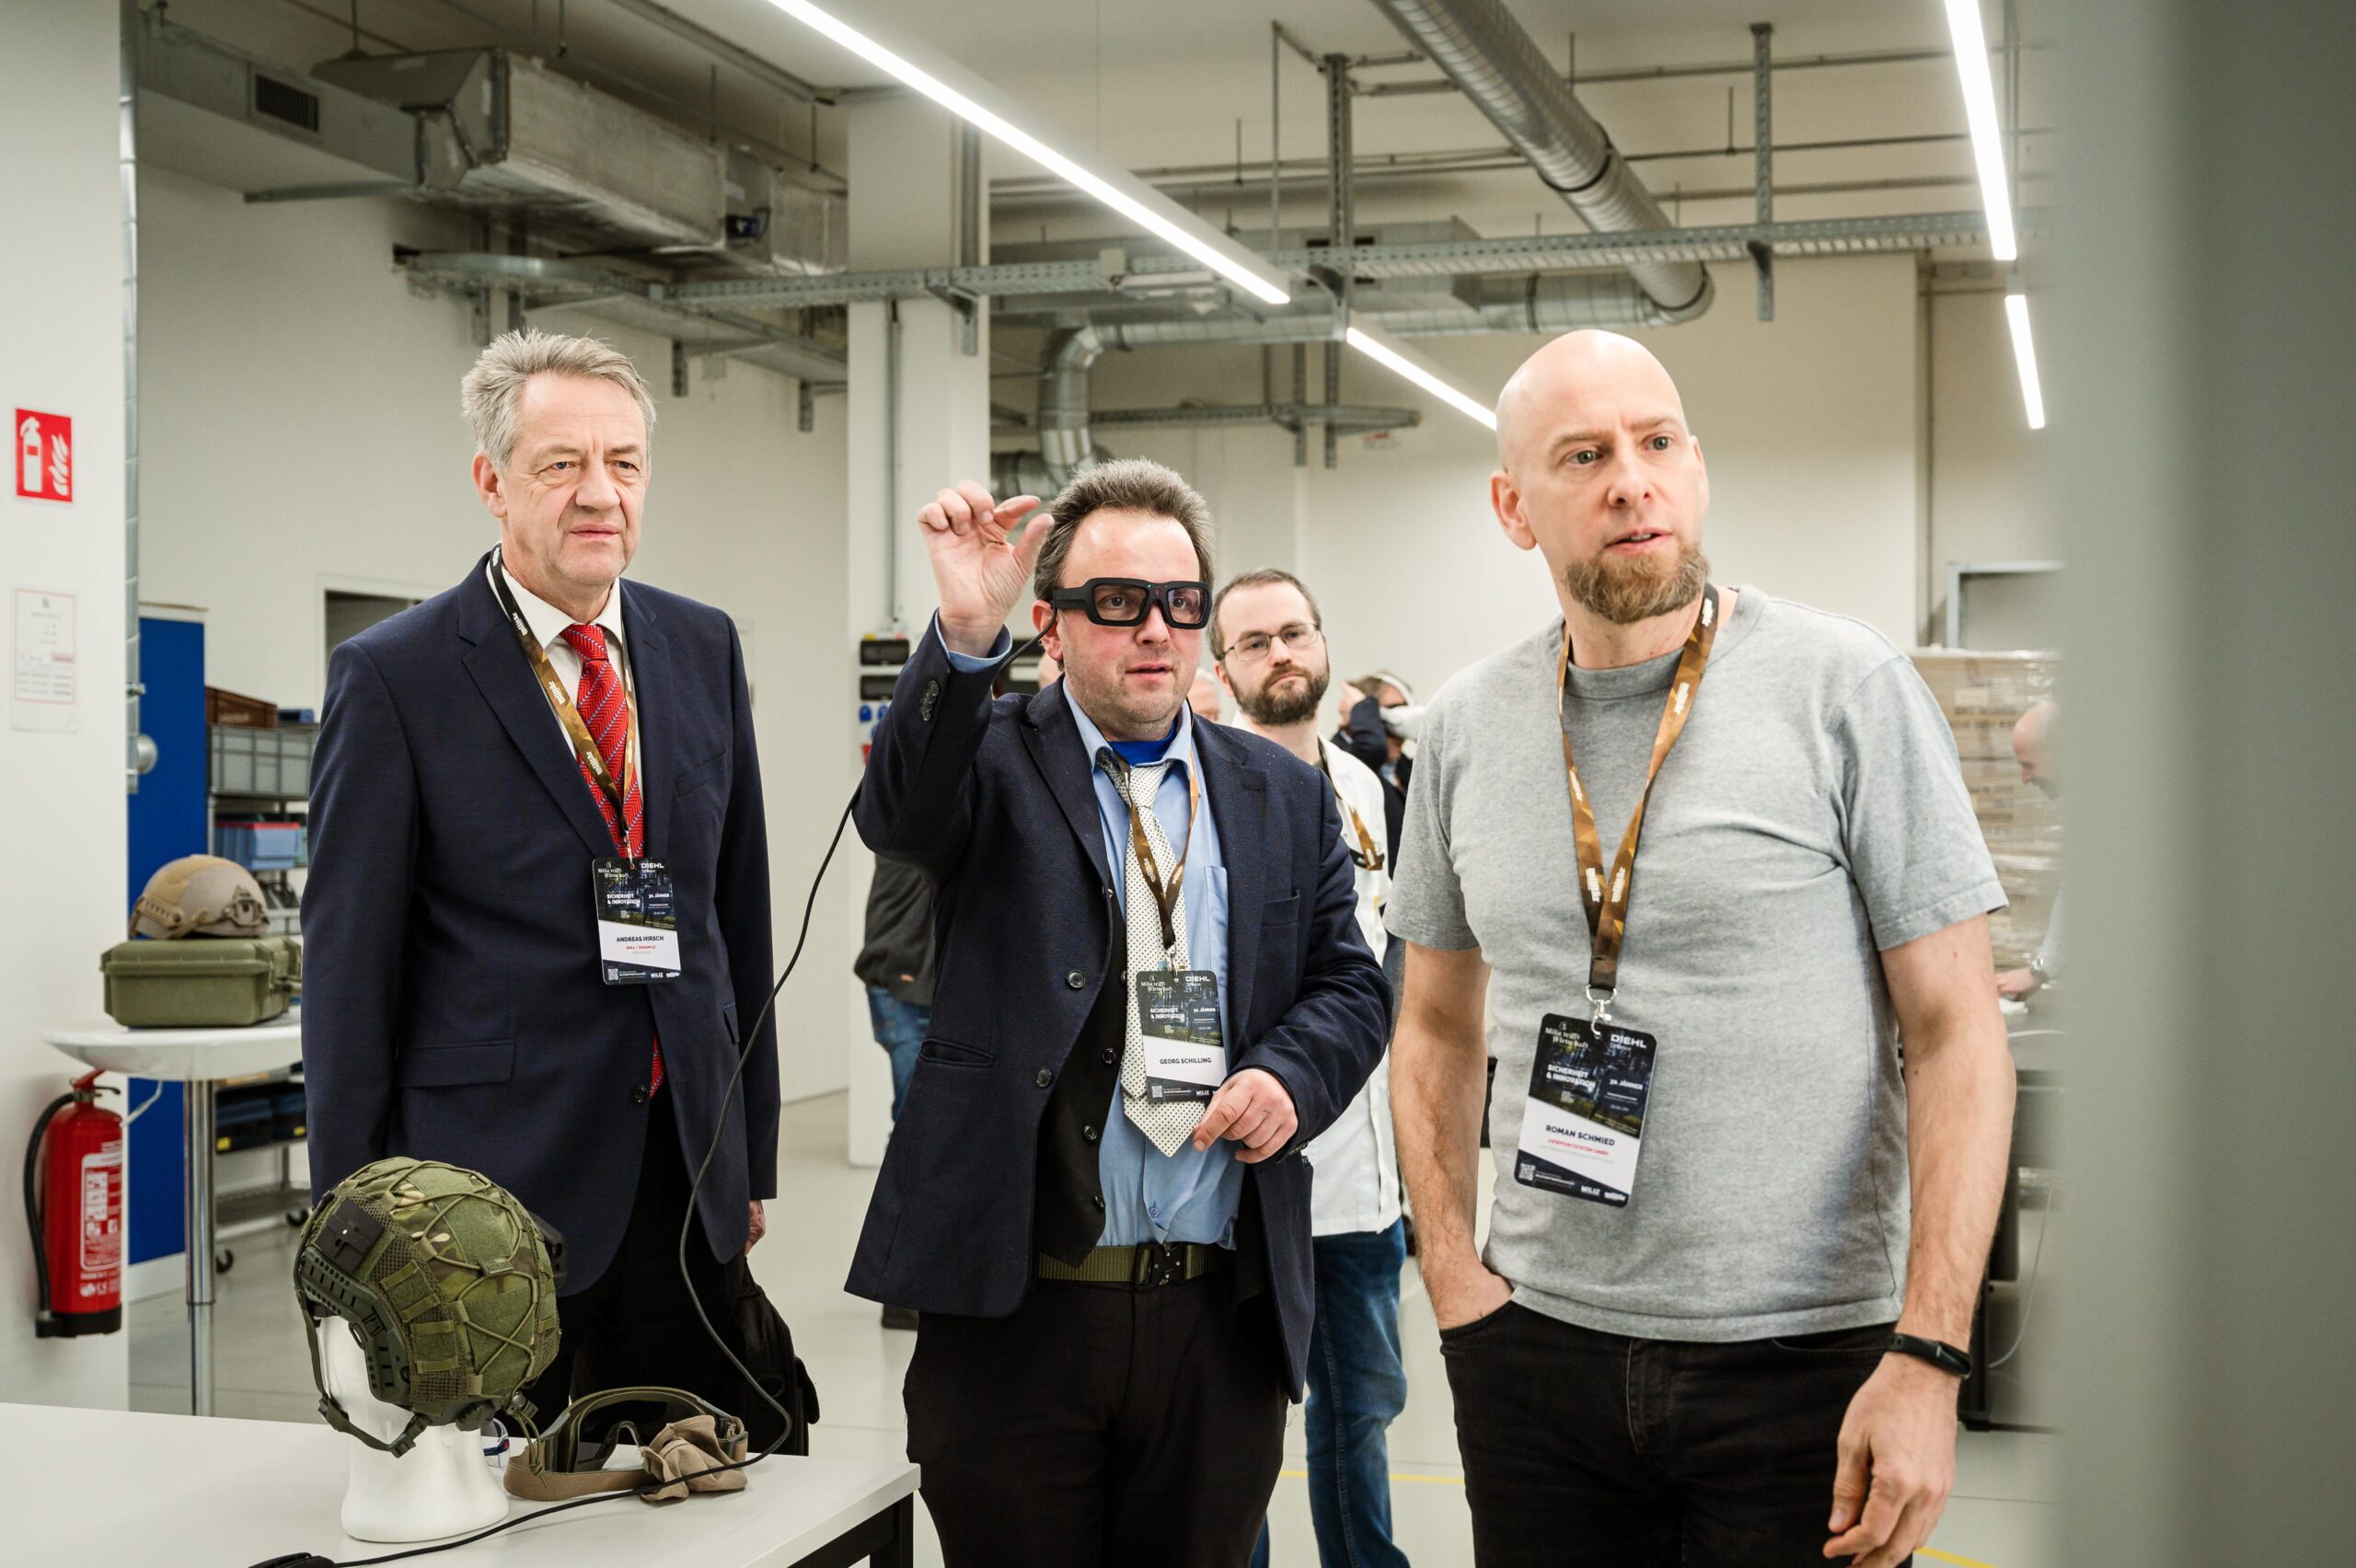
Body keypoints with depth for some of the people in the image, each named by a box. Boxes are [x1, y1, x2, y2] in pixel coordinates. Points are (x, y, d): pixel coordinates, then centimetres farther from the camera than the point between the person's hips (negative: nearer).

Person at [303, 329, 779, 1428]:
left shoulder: (703, 648, 8)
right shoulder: (395, 676, -7)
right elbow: (350, 967, -5)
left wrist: (753, 1153, 12)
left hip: (688, 1171, 5)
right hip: (496, 1172, -4)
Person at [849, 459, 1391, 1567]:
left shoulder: (1286, 797, 11)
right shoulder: (994, 762, 0)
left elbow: (1349, 984, 13)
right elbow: (901, 814, -22)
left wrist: (1290, 1073, -9)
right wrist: (963, 637, -39)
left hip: (1224, 1315, 3)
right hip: (1014, 1309, -3)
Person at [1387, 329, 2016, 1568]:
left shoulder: (1849, 689, -7)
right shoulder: (1465, 729, 5)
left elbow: (1955, 1029, -8)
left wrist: (1929, 1358, -14)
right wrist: (1454, 1278, 3)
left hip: (1809, 1365, -3)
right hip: (1541, 1346, 3)